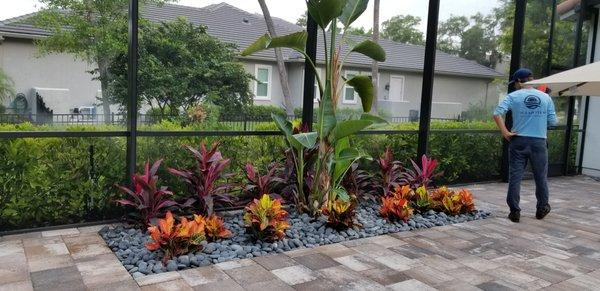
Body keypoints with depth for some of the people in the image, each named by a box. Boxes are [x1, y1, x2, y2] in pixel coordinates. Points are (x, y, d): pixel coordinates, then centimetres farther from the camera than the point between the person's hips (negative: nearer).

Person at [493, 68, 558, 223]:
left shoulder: (514, 96, -2)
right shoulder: (545, 97, 4)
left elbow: (497, 113, -14)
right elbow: (553, 121, 3)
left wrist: (505, 132, -9)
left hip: (519, 141, -2)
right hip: (539, 142, 2)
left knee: (515, 177, 4)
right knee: (541, 177, 16)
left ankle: (514, 211, 6)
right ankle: (542, 208, 30)